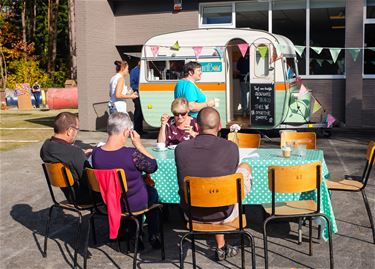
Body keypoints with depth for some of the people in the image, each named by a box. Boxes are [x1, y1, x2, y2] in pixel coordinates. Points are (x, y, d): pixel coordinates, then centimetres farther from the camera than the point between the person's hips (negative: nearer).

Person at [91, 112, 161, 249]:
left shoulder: (95, 153, -16)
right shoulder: (132, 154, -31)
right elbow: (153, 166, -13)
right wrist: (138, 144, -11)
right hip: (134, 204, -4)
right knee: (152, 192, 30)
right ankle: (153, 237, 40)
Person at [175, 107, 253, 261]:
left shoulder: (180, 149, -12)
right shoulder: (230, 147, -17)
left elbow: (183, 185, 6)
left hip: (192, 215, 2)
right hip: (223, 215, -2)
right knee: (245, 168, 19)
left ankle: (221, 247, 41)